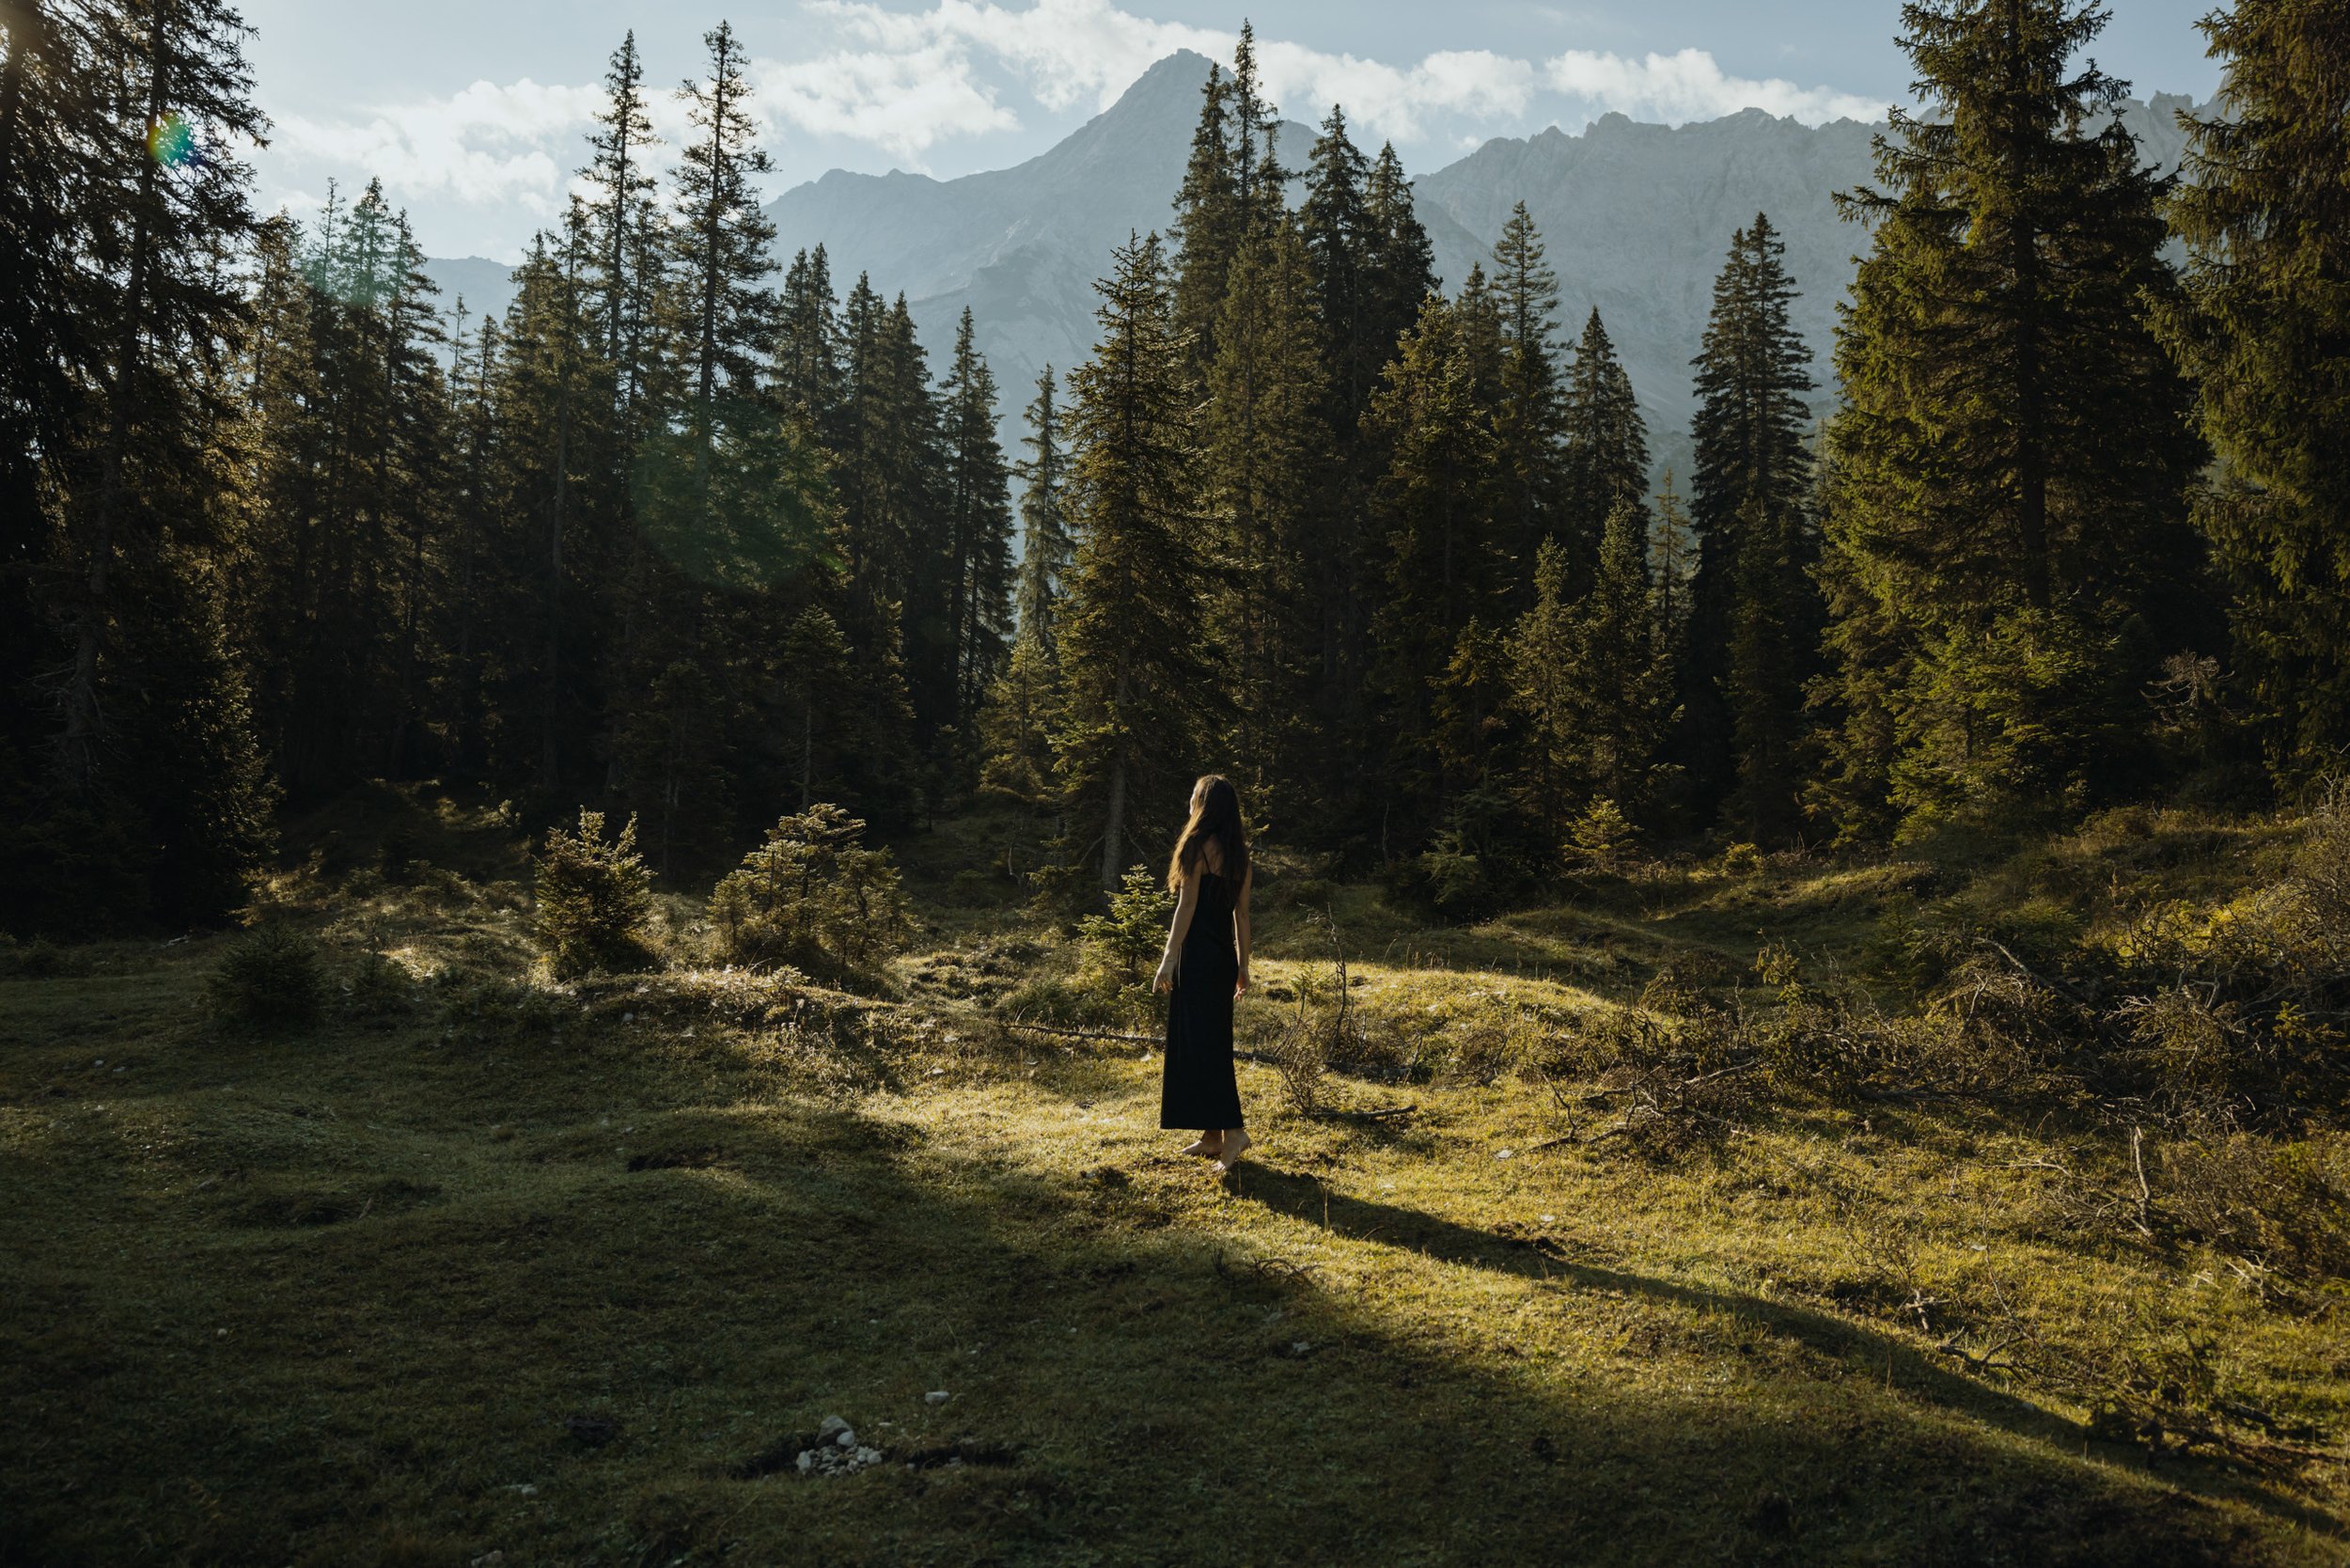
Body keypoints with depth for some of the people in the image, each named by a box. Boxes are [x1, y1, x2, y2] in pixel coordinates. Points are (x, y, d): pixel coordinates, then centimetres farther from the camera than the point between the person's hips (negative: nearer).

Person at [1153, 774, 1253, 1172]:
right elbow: (1242, 913, 13)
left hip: (1197, 954, -8)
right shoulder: (1238, 853, 11)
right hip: (1224, 956, 8)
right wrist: (1243, 964, 17)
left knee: (1198, 1041, -7)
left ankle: (1232, 1129, -15)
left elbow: (1187, 905, -13)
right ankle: (1212, 1135, 16)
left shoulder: (1199, 846, -10)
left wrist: (1170, 957, -13)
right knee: (1214, 1039, 12)